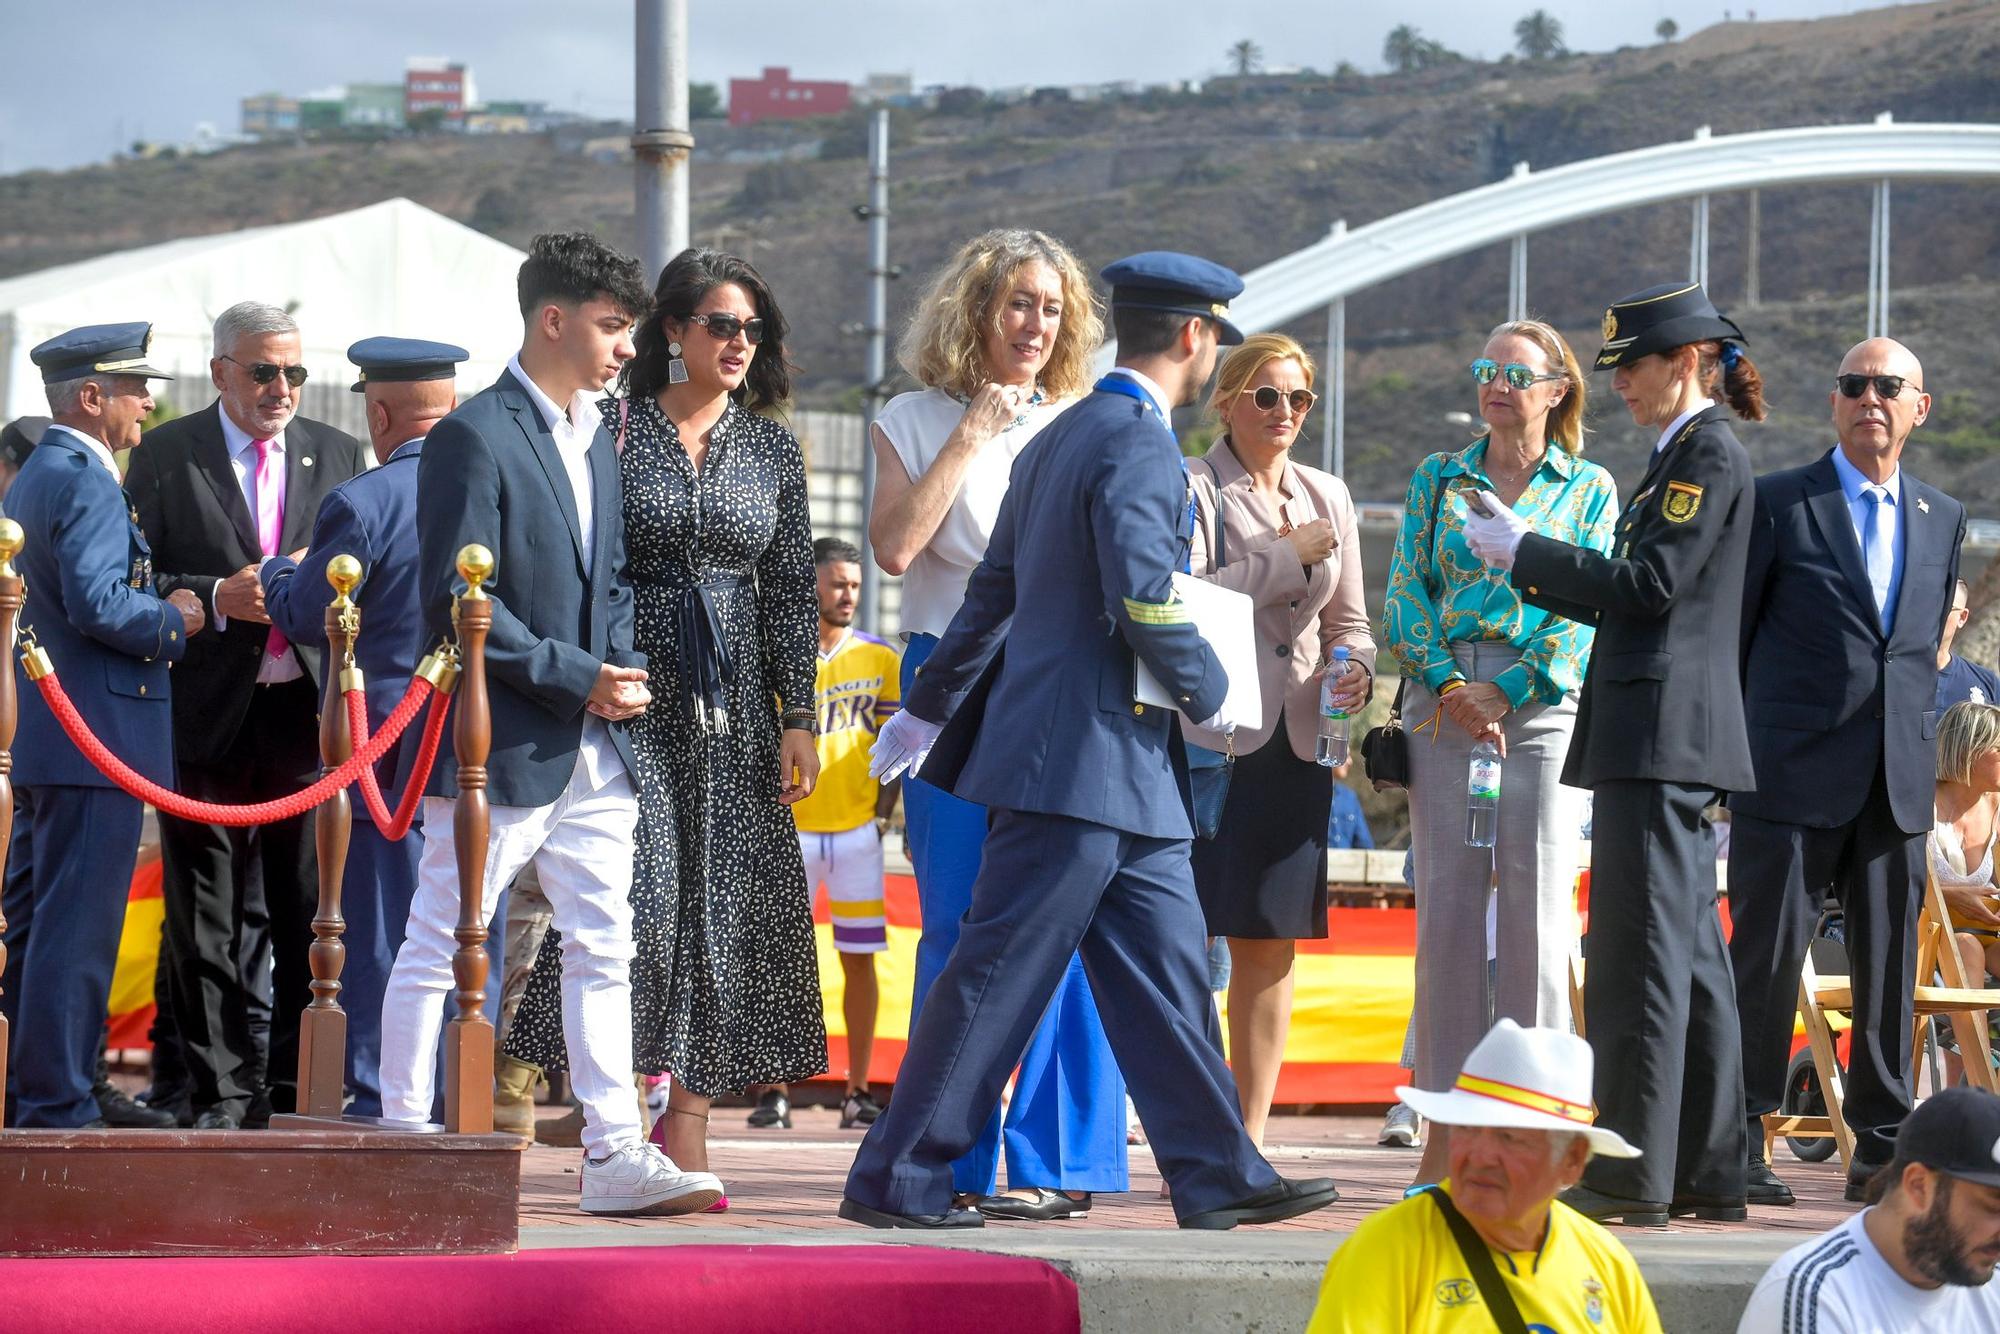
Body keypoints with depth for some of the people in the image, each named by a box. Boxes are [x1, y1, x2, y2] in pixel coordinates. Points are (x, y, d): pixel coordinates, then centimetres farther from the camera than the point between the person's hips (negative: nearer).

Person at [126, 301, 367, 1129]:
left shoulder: (337, 456, 12)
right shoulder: (166, 457, 3)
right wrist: (217, 597, -16)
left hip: (309, 715, 2)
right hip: (210, 717, -2)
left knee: (311, 919, 2)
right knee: (206, 926, 2)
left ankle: (299, 1091, 10)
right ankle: (222, 1094, 7)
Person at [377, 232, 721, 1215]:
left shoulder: (597, 440, 16)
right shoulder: (474, 436, -11)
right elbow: (456, 600, -16)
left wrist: (620, 670, 2)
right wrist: (573, 676, -16)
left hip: (595, 747, 8)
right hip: (500, 745, -8)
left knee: (604, 950, 6)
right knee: (438, 950, -1)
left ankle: (615, 1153, 7)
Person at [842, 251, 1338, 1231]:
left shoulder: (1059, 440, 16)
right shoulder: (1138, 444, -14)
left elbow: (993, 590, 23)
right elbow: (1145, 603, -23)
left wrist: (926, 710, 29)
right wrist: (1208, 691, -6)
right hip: (1086, 759, -10)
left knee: (1167, 970, 10)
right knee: (1000, 976, -5)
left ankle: (1218, 1175, 13)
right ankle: (894, 1179, -1)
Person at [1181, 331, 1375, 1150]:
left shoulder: (1328, 498, 18)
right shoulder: (1190, 491, -1)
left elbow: (1346, 619, 21)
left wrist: (1355, 667, -1)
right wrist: (1287, 558, -13)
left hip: (1296, 744, 6)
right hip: (1206, 736, -6)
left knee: (1271, 945, 7)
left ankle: (1249, 1139, 13)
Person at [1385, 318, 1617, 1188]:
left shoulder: (1588, 489, 9)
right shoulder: (1437, 480, 16)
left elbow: (1589, 607, 0)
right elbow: (1404, 592, 7)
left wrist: (1506, 692, -11)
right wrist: (1449, 686, -9)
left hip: (1542, 705, -2)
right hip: (1443, 707, 2)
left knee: (1536, 912, -6)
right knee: (1447, 909, -1)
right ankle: (1449, 1126, 2)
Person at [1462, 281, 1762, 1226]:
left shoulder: (1711, 455, -10)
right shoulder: (1680, 458, 20)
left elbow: (1650, 586, -17)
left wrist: (1525, 552, -10)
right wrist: (1524, 563, 13)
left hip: (1665, 728, -10)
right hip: (1657, 735, 10)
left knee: (1640, 952, -9)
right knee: (1687, 952, 11)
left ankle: (1632, 1174, -9)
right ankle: (1708, 1169, 14)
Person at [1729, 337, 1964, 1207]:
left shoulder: (1942, 518, 14)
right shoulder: (1777, 503, 1)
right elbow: (1728, 633, 3)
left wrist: (1913, 737, 12)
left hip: (1897, 777, 4)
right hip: (1794, 773, -4)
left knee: (1890, 962, 5)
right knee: (1768, 955, -5)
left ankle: (1882, 1145, 12)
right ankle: (1741, 1140, 0)